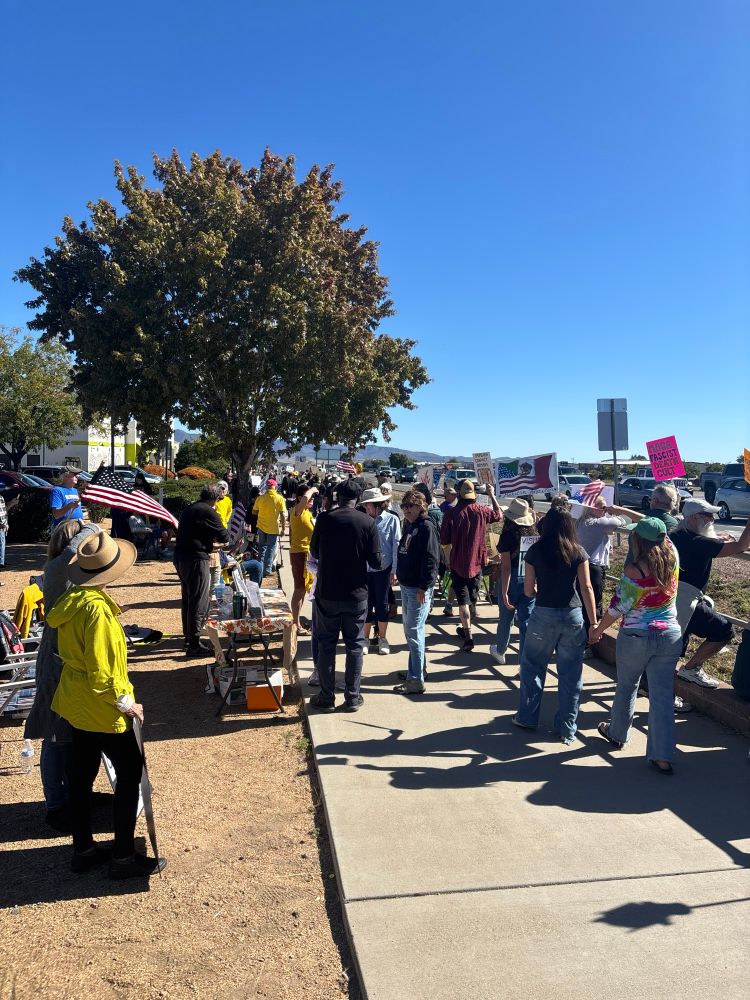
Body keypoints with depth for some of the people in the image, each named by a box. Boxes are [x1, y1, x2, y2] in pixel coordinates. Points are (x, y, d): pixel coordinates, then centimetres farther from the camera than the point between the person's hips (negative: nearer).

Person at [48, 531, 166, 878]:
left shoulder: (71, 598, -1)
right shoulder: (96, 607, -27)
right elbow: (100, 669, -27)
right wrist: (125, 702, -15)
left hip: (77, 701, 9)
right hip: (100, 707, -9)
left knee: (82, 774, 18)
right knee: (130, 774, 5)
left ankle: (82, 849, 33)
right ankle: (124, 857, 15)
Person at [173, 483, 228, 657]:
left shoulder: (189, 509, 14)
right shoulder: (208, 512, -13)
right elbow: (223, 536, -8)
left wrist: (210, 544, 29)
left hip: (180, 557, 9)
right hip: (196, 560, -9)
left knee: (187, 600, 20)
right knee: (198, 603, -2)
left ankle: (188, 638, 32)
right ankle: (194, 646, 3)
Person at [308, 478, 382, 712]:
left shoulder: (324, 519, -7)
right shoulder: (367, 522, -9)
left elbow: (314, 552, 6)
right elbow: (376, 561, -7)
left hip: (327, 593, 0)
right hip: (356, 594, 0)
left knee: (326, 645, 12)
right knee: (354, 645, 12)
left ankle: (326, 697, 19)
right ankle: (352, 697, 19)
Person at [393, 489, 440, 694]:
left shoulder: (426, 527, -13)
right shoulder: (409, 525, 13)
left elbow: (431, 559, -19)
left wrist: (424, 587, -21)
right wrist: (400, 575, 16)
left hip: (419, 588, -9)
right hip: (406, 585, 9)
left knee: (414, 632, -6)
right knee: (410, 630, 17)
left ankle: (416, 680, -1)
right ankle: (417, 668, 31)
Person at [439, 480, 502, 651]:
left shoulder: (451, 514, -14)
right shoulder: (481, 512, -7)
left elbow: (444, 541, -9)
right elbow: (499, 515, 15)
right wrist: (492, 495, 22)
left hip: (458, 563, -3)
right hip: (477, 563, 3)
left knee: (463, 600, 1)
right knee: (471, 598, 20)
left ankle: (468, 636, -7)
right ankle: (465, 628, 37)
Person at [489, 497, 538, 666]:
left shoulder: (508, 535, -12)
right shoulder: (534, 534, -2)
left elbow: (506, 567, -16)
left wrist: (504, 592, -15)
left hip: (512, 580, -3)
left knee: (505, 619, 17)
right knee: (527, 622, 8)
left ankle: (500, 651, 40)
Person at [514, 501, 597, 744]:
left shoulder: (536, 551, -3)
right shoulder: (578, 552, -1)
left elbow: (528, 591, 0)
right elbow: (586, 588, -4)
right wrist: (594, 621, 1)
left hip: (544, 614, -1)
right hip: (573, 615, 1)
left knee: (533, 667, 16)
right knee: (570, 673, 10)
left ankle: (527, 717, 25)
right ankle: (567, 729, 18)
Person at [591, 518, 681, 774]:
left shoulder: (634, 571, -19)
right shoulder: (673, 558, -5)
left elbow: (618, 608, -12)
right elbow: (660, 532, 14)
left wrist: (598, 630, 4)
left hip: (635, 637, -4)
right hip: (670, 636, 4)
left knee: (627, 686, 18)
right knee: (662, 695, 6)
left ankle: (617, 734, 38)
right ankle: (662, 756, 7)